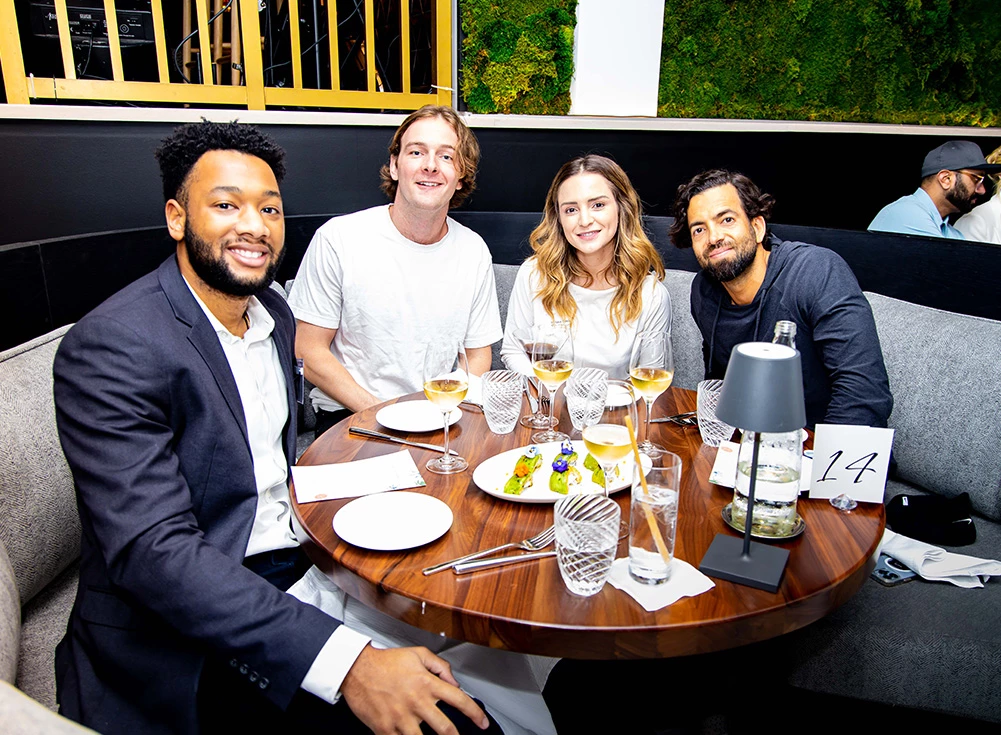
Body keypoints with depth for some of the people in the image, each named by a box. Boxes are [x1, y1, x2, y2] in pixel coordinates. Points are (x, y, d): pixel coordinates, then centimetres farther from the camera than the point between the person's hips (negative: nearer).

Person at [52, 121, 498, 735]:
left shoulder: (273, 312, 7)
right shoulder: (110, 350, -19)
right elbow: (153, 551, -27)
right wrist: (347, 664, -34)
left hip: (296, 566, 8)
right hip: (182, 644, -7)